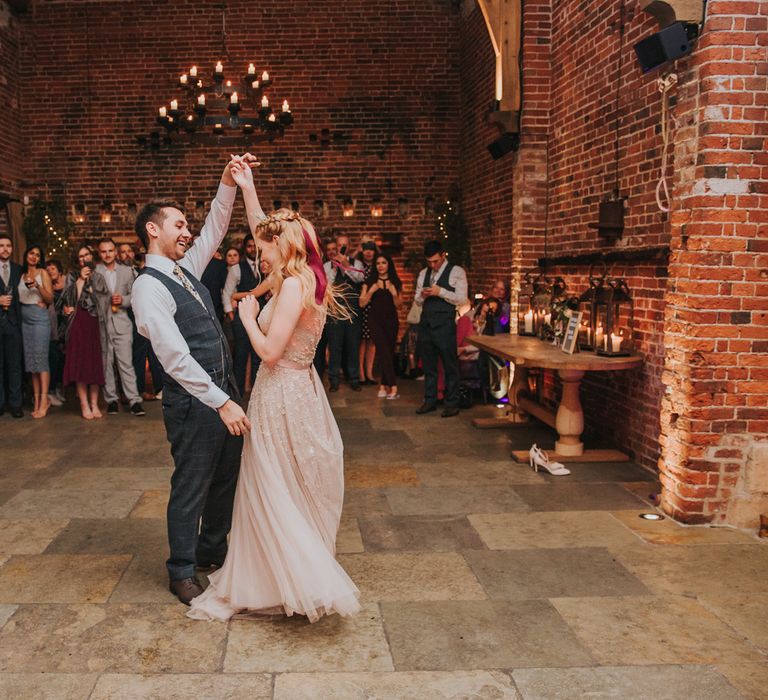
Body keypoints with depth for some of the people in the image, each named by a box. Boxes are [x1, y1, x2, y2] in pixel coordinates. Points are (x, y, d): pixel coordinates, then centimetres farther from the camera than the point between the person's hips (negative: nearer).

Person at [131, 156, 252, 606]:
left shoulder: (186, 269, 10)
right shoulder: (148, 288, -17)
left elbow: (215, 229, 19)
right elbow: (176, 358, -23)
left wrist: (228, 182, 5)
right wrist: (222, 402, -26)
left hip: (224, 390, 9)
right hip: (193, 400, -9)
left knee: (226, 477, 19)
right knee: (191, 487, 4)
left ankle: (213, 549, 39)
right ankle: (182, 573, 22)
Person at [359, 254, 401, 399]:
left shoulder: (395, 282, 8)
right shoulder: (370, 282, 4)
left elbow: (398, 305, 6)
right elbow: (362, 303, -1)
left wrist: (394, 293, -11)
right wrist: (371, 291, -14)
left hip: (391, 320, 3)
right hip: (375, 320, -3)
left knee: (389, 353, 4)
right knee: (384, 352, -13)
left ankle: (383, 386, 14)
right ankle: (393, 387, -16)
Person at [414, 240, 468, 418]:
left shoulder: (456, 272, -3)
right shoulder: (423, 273, 15)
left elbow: (461, 299, -10)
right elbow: (417, 300, 18)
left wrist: (441, 292, -18)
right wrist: (422, 295, -4)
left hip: (445, 324, -5)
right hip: (426, 322, 6)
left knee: (450, 365, 0)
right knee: (428, 364, 10)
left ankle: (452, 403, 9)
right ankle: (430, 400, 20)